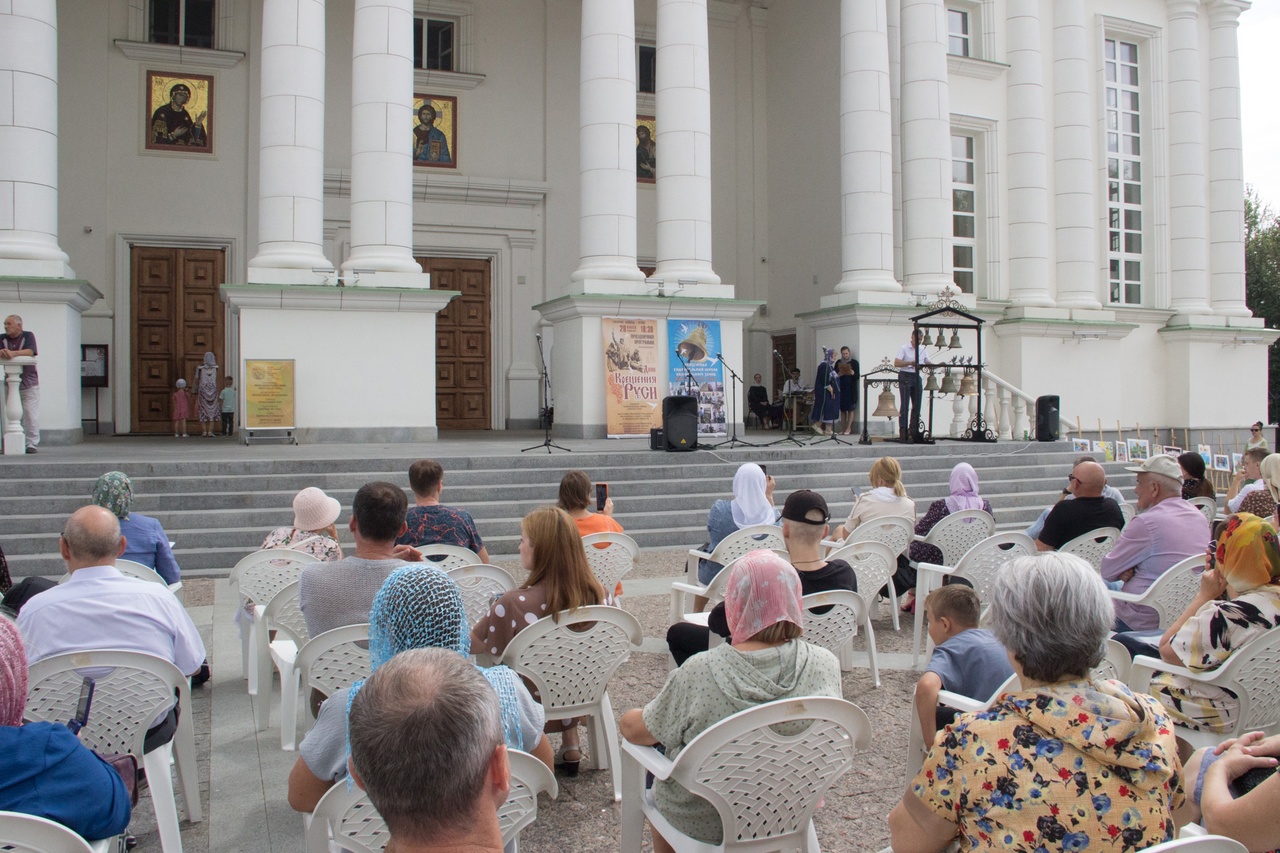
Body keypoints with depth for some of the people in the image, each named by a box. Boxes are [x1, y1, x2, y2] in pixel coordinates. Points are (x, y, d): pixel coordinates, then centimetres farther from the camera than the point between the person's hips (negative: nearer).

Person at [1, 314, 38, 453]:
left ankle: (32, 444, -3)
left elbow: (30, 351, -20)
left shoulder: (28, 336, -2)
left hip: (29, 383, -4)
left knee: (30, 414, -6)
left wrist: (13, 353, -36)